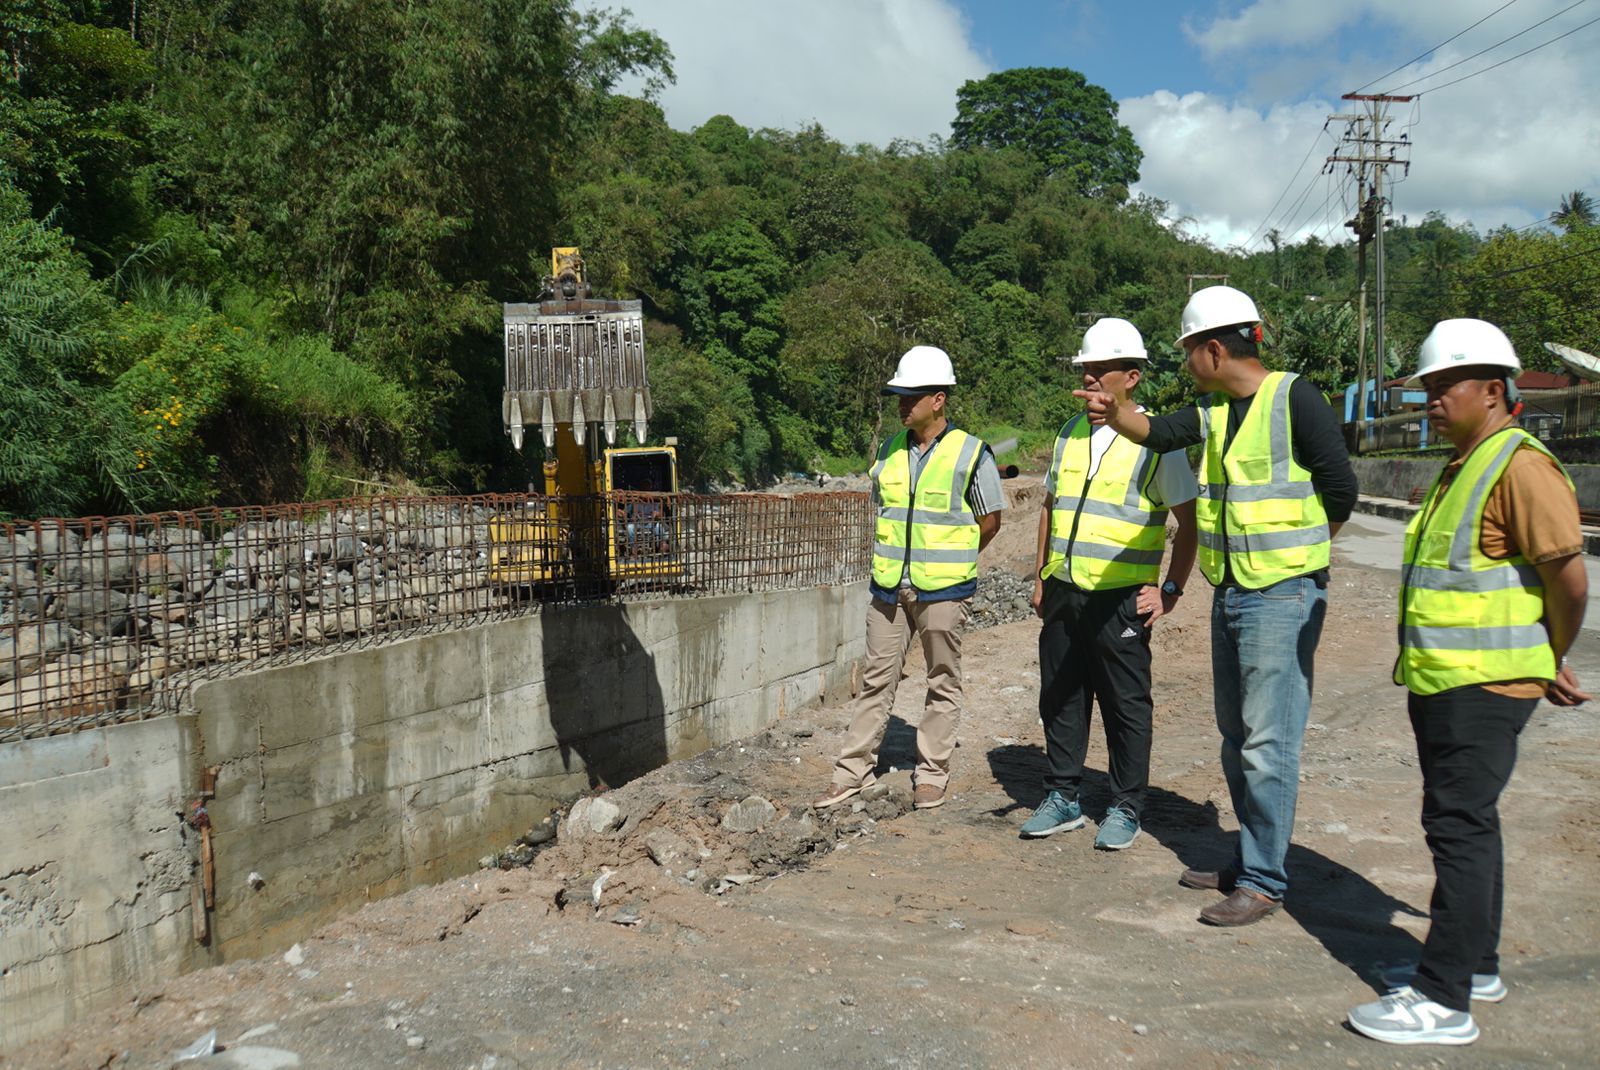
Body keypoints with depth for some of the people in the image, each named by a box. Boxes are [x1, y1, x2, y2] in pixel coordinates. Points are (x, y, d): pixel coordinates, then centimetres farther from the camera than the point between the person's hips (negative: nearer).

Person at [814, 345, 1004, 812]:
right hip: (889, 588, 4)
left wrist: (949, 562, 7)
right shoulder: (890, 451, 8)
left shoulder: (971, 454, -6)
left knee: (942, 683, 8)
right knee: (877, 679, 8)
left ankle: (932, 772, 18)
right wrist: (889, 561, 12)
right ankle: (854, 768, 15)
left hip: (943, 591, -4)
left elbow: (990, 520, 2)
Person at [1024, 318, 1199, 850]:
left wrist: (1171, 591, -7)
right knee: (1060, 699, 12)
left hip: (1121, 600, -6)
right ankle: (1062, 799, 25)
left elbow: (1190, 520, -3)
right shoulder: (1070, 433, 12)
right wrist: (1041, 579, 18)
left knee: (1125, 706, 4)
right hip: (1064, 594, 6)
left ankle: (1125, 808, 17)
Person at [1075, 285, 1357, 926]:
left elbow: (1341, 491, -8)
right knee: (1236, 737, 15)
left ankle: (1263, 881, 5)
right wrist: (1115, 413, -12)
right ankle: (1249, 863, 28)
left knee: (1268, 742, -5)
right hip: (1230, 593, 9)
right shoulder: (1214, 409, 11)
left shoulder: (1293, 398, -11)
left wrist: (1296, 550, 4)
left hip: (1282, 596, -9)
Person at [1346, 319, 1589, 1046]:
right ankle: (1476, 965, 32)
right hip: (1443, 683, 10)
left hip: (1483, 687, -10)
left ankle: (1444, 1000, 1)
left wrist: (1552, 661, -3)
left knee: (1460, 826, -6)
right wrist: (1541, 666, 16)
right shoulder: (1462, 468, 16)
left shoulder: (1520, 466, -16)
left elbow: (1569, 576, -19)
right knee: (1468, 822, 18)